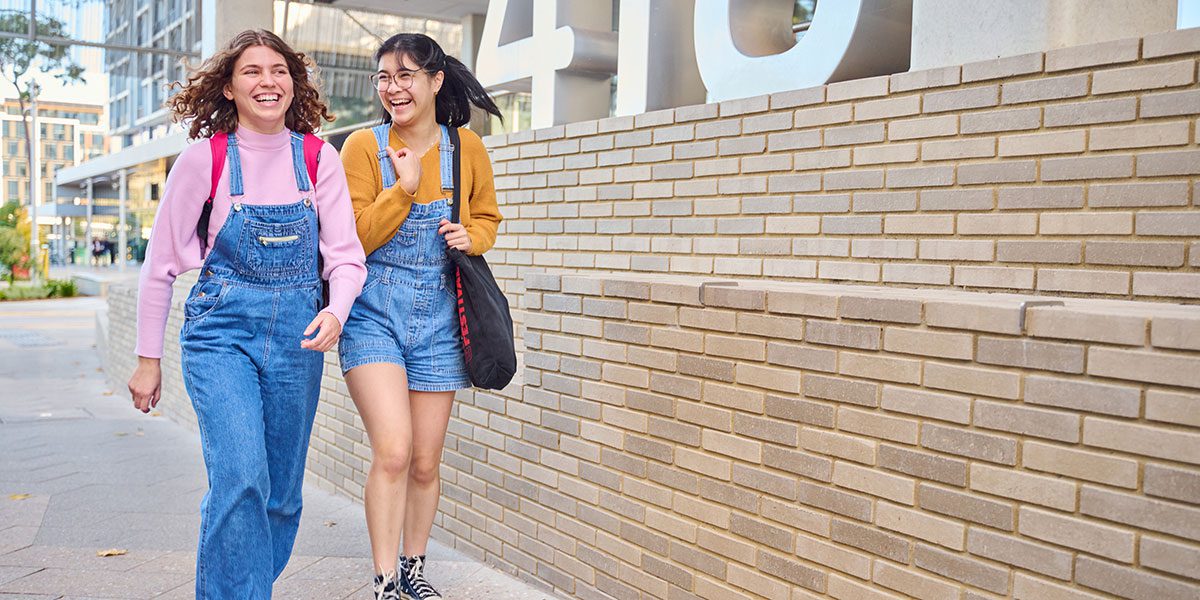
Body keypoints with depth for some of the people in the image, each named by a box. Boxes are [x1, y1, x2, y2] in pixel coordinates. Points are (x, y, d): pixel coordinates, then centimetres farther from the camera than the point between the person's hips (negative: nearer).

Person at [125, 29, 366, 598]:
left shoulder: (319, 158, 2)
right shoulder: (205, 157, -3)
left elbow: (346, 254, -1)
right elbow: (161, 262, 2)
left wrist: (336, 311, -22)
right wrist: (148, 357, 4)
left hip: (297, 335, 3)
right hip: (222, 328, -2)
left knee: (282, 489, 11)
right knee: (241, 477, -19)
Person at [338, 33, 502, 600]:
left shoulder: (467, 147, 2)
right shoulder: (364, 146, -5)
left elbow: (487, 217, 15)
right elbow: (352, 239, -8)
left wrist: (471, 238, -7)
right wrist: (404, 188, -19)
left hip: (437, 317, 3)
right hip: (374, 313, -2)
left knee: (425, 462, 9)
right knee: (393, 449, -16)